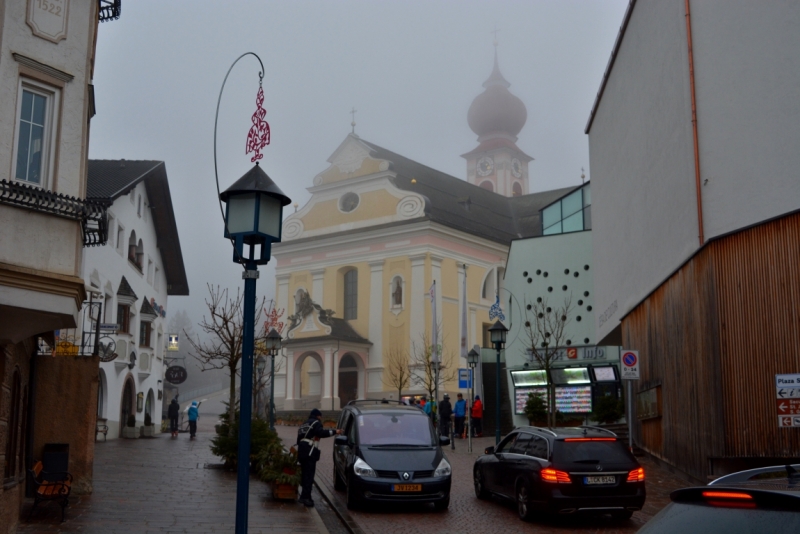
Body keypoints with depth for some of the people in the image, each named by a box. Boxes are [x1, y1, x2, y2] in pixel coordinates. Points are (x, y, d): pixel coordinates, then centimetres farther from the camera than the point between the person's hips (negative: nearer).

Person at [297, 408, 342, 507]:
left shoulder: (305, 424, 26)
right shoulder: (316, 423, 0)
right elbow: (321, 433, -18)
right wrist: (334, 431, -14)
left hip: (301, 451, 9)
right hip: (309, 452, -9)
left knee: (305, 474, 14)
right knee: (309, 474, -10)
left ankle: (304, 496, 18)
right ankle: (305, 497, -17)